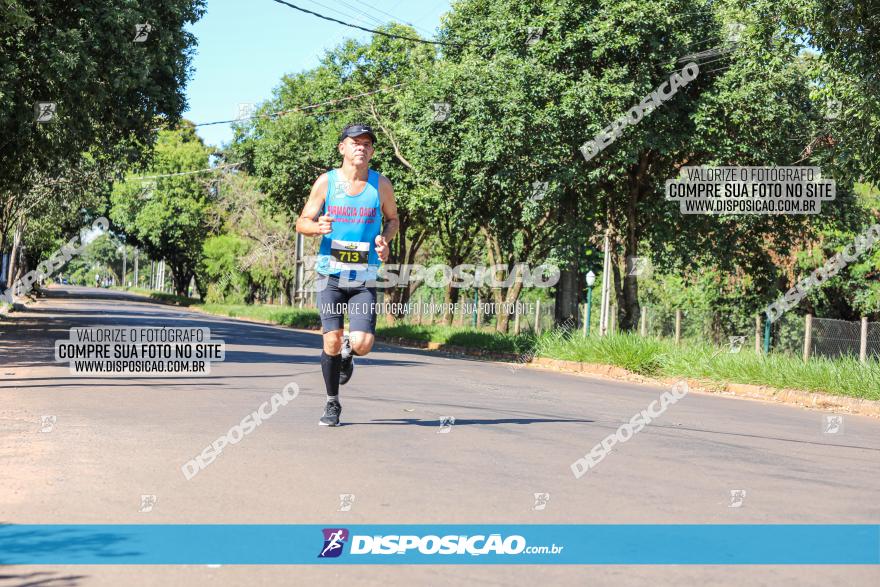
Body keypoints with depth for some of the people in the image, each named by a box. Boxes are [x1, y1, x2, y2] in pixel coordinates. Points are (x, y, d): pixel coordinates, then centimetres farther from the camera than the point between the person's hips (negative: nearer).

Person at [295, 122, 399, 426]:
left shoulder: (381, 184, 1)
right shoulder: (326, 181, 0)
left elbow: (392, 219, 16)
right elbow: (302, 222, 6)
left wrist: (384, 239, -6)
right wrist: (318, 227, -17)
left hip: (364, 279, 0)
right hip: (330, 275, 0)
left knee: (362, 344, -14)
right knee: (332, 341, -7)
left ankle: (347, 353, 25)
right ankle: (332, 404, 15)